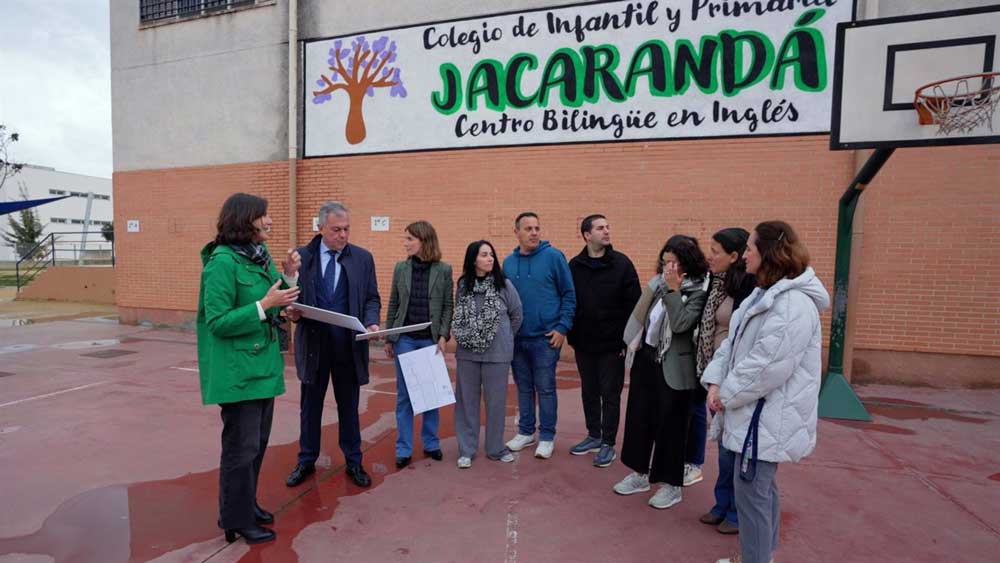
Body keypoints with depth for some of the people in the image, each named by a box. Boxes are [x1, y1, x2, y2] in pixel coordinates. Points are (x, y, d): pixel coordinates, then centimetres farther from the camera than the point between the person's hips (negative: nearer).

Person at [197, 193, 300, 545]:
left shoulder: (260, 255, 6)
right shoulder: (223, 261, -18)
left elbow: (275, 310, 12)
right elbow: (217, 322, -20)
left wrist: (290, 275, -3)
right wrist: (264, 304, -25)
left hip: (264, 364, 8)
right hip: (238, 370, -8)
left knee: (258, 441, 19)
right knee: (242, 445, 4)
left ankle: (246, 503, 37)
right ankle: (236, 519, 22)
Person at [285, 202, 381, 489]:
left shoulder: (363, 257, 0)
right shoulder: (302, 256, -1)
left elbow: (372, 298, 3)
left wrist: (371, 323, -16)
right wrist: (292, 310, -20)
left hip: (349, 346, 0)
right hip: (313, 343, 0)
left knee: (348, 406, 13)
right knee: (310, 405, 15)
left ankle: (354, 462, 28)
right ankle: (306, 461, 33)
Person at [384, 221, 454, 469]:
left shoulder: (443, 270, -2)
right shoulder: (401, 268, 3)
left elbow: (448, 306, 0)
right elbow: (393, 305, 6)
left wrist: (443, 336, -10)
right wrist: (388, 338, 6)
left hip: (431, 340, -1)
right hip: (404, 339, 1)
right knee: (404, 395, 6)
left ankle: (430, 443, 26)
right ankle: (404, 449, 17)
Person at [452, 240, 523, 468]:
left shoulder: (504, 285, -6)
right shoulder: (463, 285, 1)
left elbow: (517, 315, 3)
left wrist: (503, 339, 8)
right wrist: (464, 337, 3)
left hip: (497, 354, -2)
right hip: (467, 354, 2)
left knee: (495, 402, 8)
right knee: (467, 401, 10)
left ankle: (496, 448, 26)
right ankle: (467, 449, 24)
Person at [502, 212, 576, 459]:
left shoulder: (553, 256, -7)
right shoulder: (508, 262, 6)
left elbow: (569, 294, -5)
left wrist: (562, 327, -11)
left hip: (546, 337, -4)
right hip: (516, 337, 4)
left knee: (545, 388, 4)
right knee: (523, 387, 15)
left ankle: (547, 437, 19)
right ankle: (526, 432, 30)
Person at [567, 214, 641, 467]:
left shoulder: (621, 263, -7)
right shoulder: (574, 265, 1)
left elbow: (634, 304, -8)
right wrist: (571, 336, 4)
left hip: (612, 344, -3)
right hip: (583, 343, 4)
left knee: (610, 394, 6)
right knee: (589, 392, 15)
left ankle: (608, 443, 19)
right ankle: (593, 436, 31)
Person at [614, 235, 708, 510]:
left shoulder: (699, 290, -13)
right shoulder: (658, 282, 5)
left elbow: (681, 325, -25)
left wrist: (673, 289, -24)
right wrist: (633, 344, 13)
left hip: (673, 367, -6)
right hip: (645, 359, 7)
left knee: (670, 425, 6)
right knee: (638, 417, 15)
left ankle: (672, 484, 25)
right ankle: (641, 473, 33)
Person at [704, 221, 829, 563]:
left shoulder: (794, 305, -23)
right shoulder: (765, 295, 12)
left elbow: (767, 367, -26)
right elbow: (733, 343, 8)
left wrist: (728, 394, -14)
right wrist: (716, 382, -4)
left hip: (768, 418, -10)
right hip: (759, 414, 10)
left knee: (750, 491, -1)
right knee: (762, 486, 22)